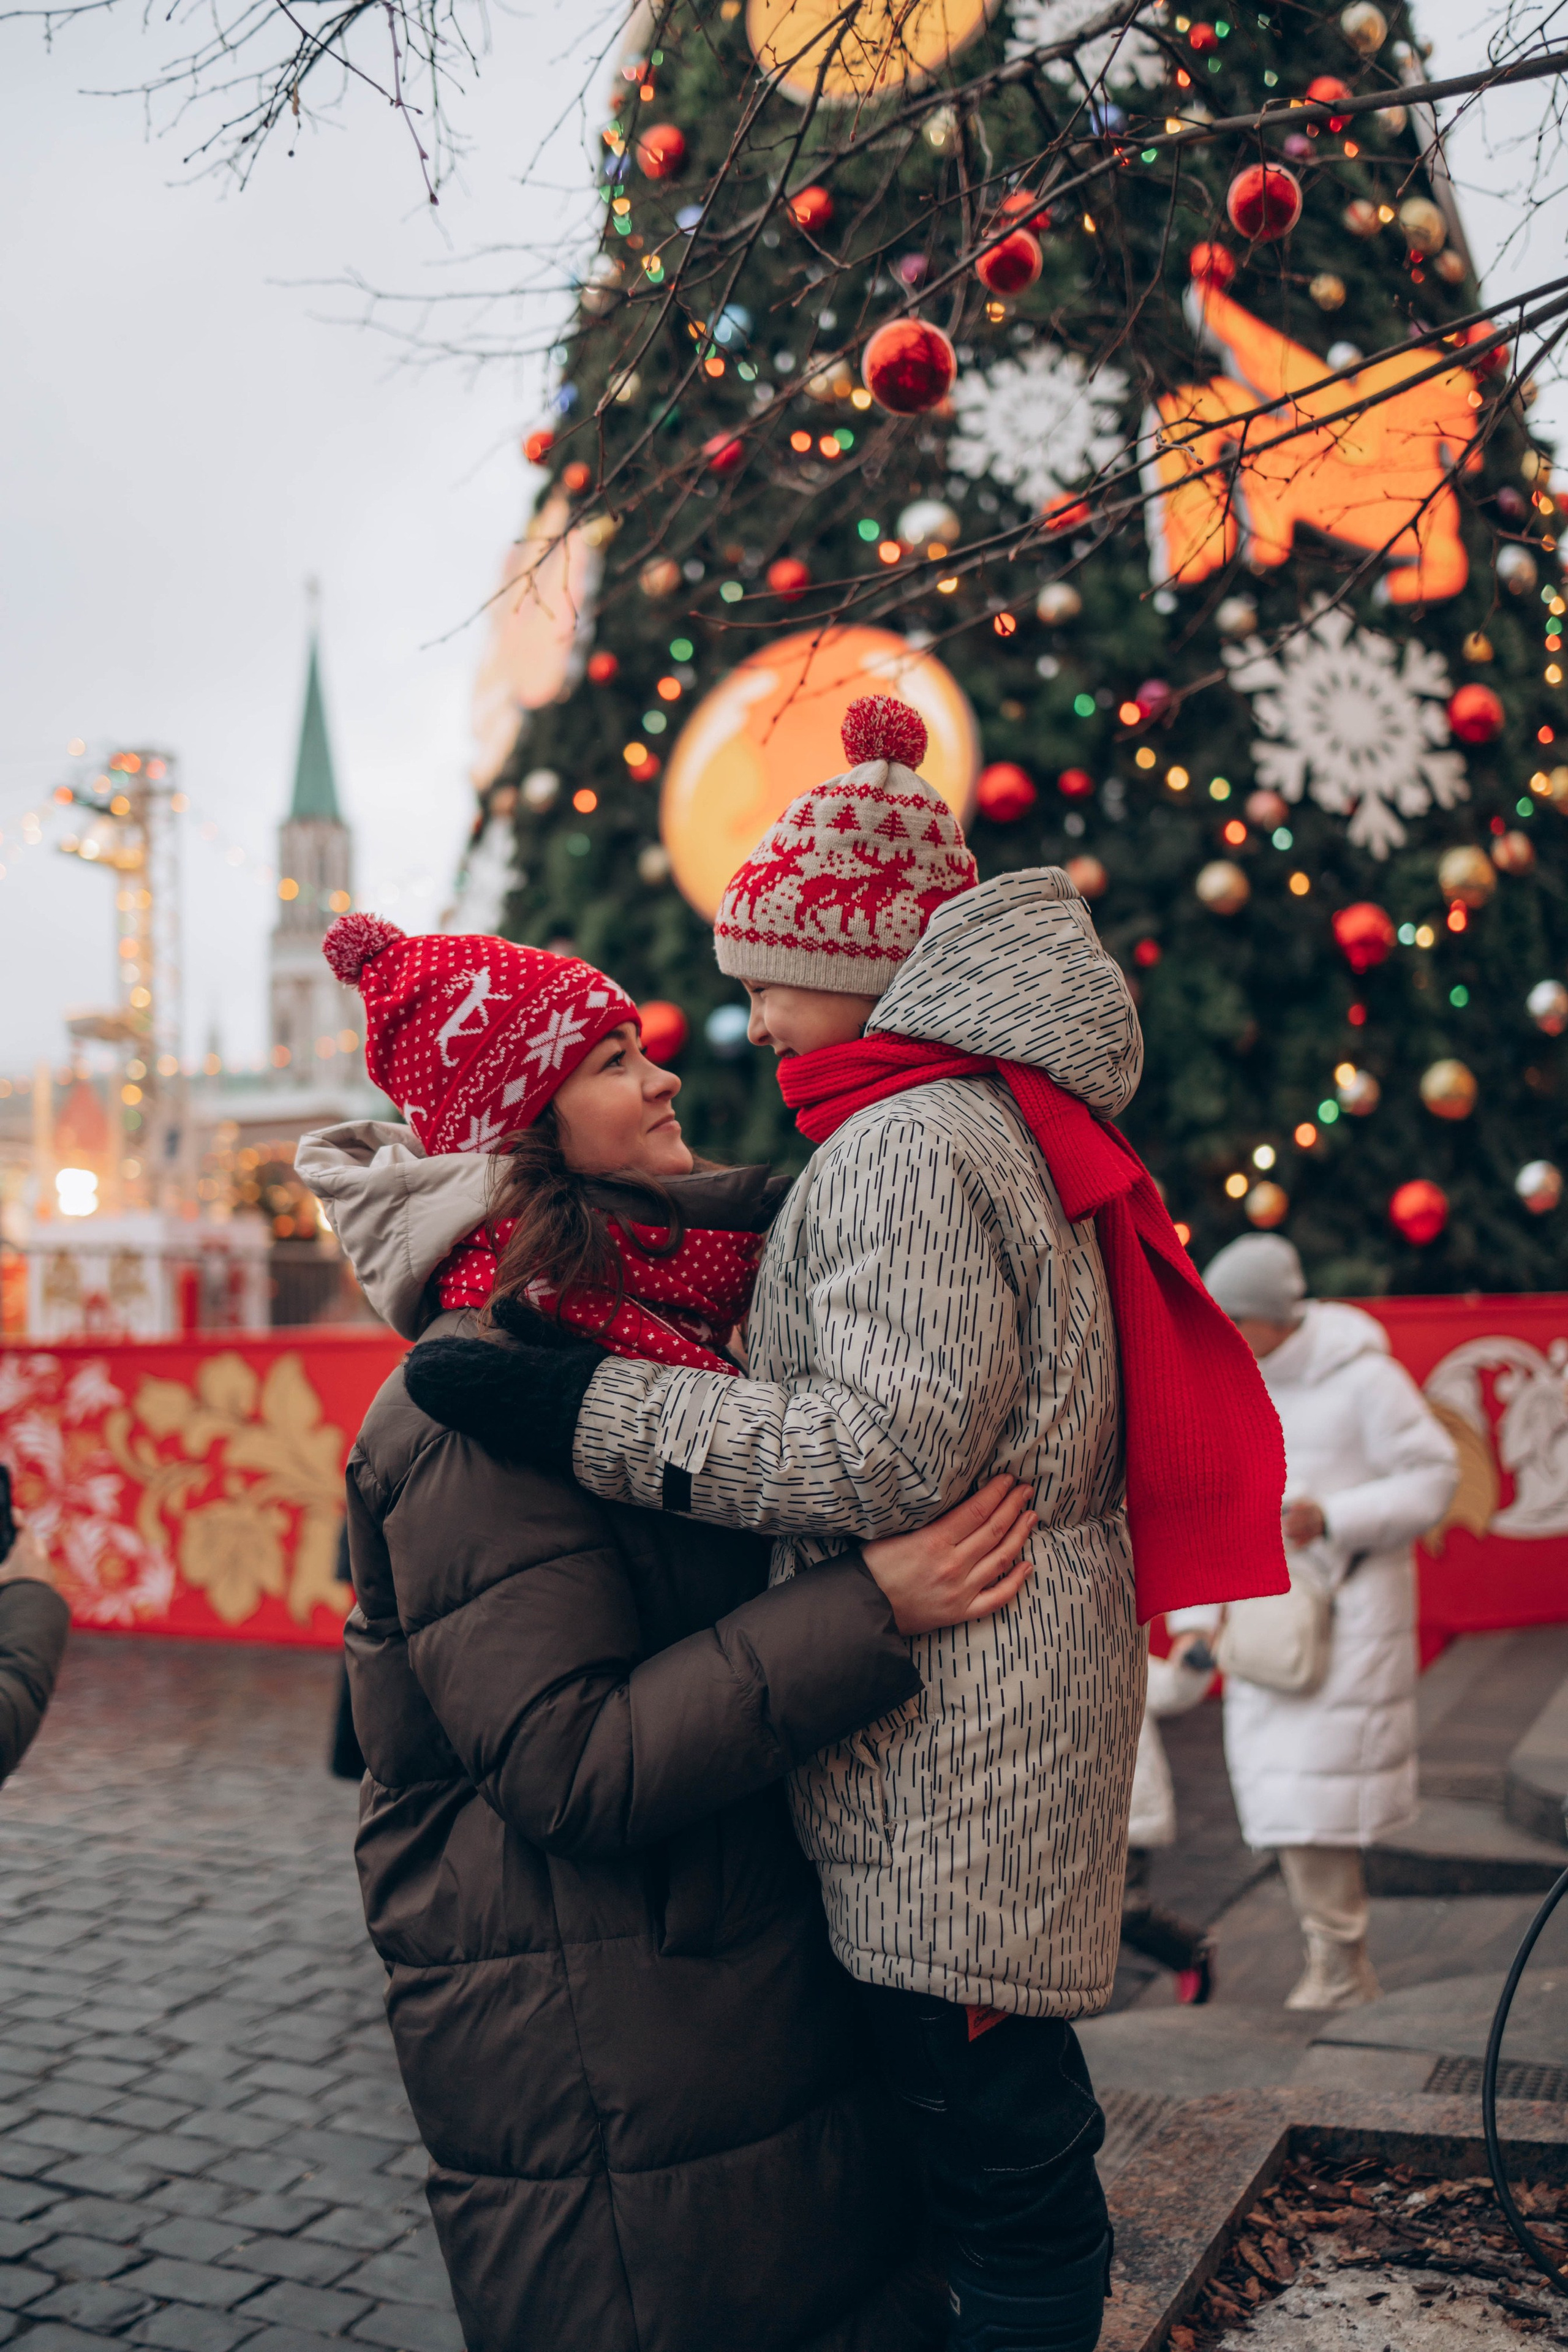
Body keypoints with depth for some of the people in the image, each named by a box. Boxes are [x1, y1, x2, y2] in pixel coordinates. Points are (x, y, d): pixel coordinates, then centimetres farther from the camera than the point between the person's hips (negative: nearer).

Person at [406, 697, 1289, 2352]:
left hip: (956, 1710, -11)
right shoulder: (1004, 1119, 18)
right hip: (1010, 1699, 11)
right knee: (1004, 2133, 19)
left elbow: (893, 1451, -23)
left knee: (992, 2141, 1)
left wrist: (579, 1408, -23)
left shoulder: (908, 1142, -14)